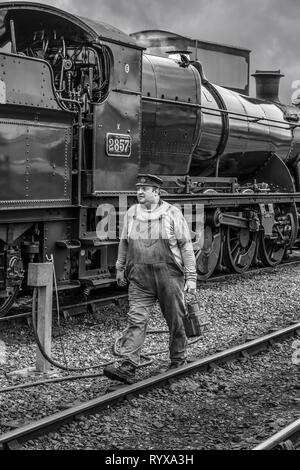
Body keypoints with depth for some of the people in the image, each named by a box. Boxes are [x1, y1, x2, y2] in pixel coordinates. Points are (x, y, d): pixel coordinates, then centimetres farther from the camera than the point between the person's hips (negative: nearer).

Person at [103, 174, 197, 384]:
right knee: (136, 321, -6)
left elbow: (186, 246, -3)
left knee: (175, 321, 9)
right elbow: (124, 243, 20)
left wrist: (191, 277, -5)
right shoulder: (131, 214, 6)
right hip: (139, 279, 3)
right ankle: (128, 368, -10)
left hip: (169, 276, -2)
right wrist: (120, 268, 24)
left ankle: (178, 361, 28)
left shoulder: (172, 214, -5)